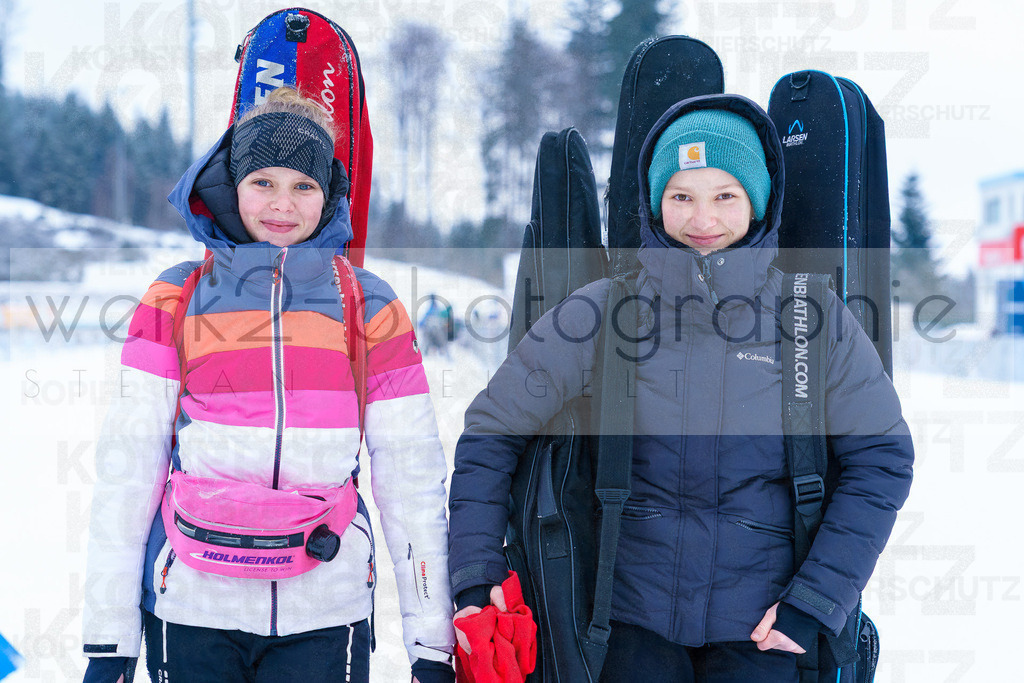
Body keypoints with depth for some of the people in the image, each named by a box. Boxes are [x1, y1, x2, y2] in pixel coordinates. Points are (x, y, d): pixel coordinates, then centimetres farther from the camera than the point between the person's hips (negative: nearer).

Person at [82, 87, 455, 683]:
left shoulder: (370, 306, 5)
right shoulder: (176, 299, 4)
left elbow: (412, 478, 4)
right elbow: (127, 466, 2)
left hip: (326, 618, 0)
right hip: (191, 611, 0)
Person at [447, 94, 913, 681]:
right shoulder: (603, 309, -3)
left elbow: (882, 458, 1)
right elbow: (492, 429, 3)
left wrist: (813, 605, -6)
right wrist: (474, 575, -5)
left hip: (759, 622, 0)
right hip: (636, 609, 0)